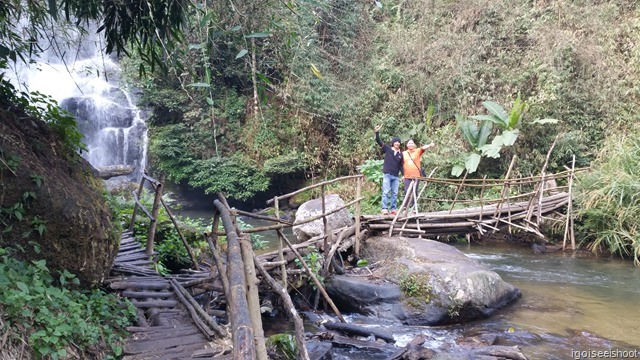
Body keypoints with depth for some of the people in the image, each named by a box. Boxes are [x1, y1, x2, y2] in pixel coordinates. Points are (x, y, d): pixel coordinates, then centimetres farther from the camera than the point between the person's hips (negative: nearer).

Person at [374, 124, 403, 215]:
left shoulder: (401, 154, 11)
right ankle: (385, 209, -6)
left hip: (396, 176, 4)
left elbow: (400, 165, 14)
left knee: (394, 193, 5)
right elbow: (378, 141, -4)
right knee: (386, 192, -6)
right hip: (387, 174, -4)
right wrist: (377, 132, -18)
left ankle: (393, 209, 10)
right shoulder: (387, 149, 2)